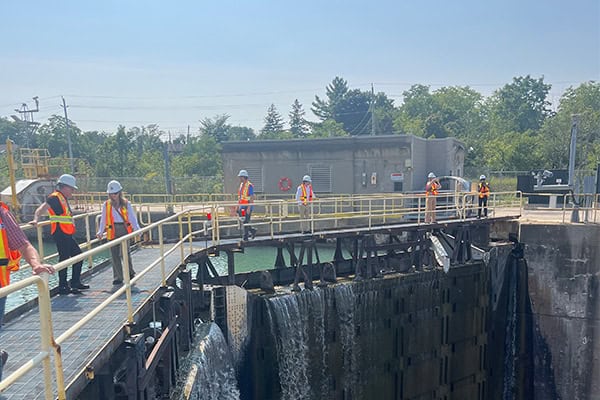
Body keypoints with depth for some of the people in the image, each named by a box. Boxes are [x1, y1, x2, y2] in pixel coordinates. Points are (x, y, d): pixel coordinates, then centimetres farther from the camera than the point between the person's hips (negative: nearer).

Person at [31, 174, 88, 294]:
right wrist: (36, 219, -35)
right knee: (64, 259, -5)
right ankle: (63, 287, 4)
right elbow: (41, 208, -21)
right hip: (60, 234, -10)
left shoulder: (63, 198, 18)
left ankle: (75, 283, 23)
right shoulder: (55, 197, -10)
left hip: (67, 235, 10)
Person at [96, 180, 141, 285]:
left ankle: (130, 273, 11)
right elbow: (103, 219, 11)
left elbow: (132, 217, 3)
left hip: (124, 228, -2)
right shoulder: (106, 205, 9)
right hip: (112, 230, 2)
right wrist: (100, 232, 1)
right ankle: (118, 277, 13)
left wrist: (137, 228, -10)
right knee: (115, 255, 5)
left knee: (125, 252, -8)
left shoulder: (126, 203, 6)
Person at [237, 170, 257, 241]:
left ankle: (245, 237, 3)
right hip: (242, 206, 8)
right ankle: (252, 230, 26)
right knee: (242, 221, 9)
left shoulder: (249, 186, -13)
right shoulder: (241, 185, 12)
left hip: (248, 206, -8)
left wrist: (249, 208, -21)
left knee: (246, 222, -5)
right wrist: (238, 206, 15)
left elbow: (252, 197, -17)